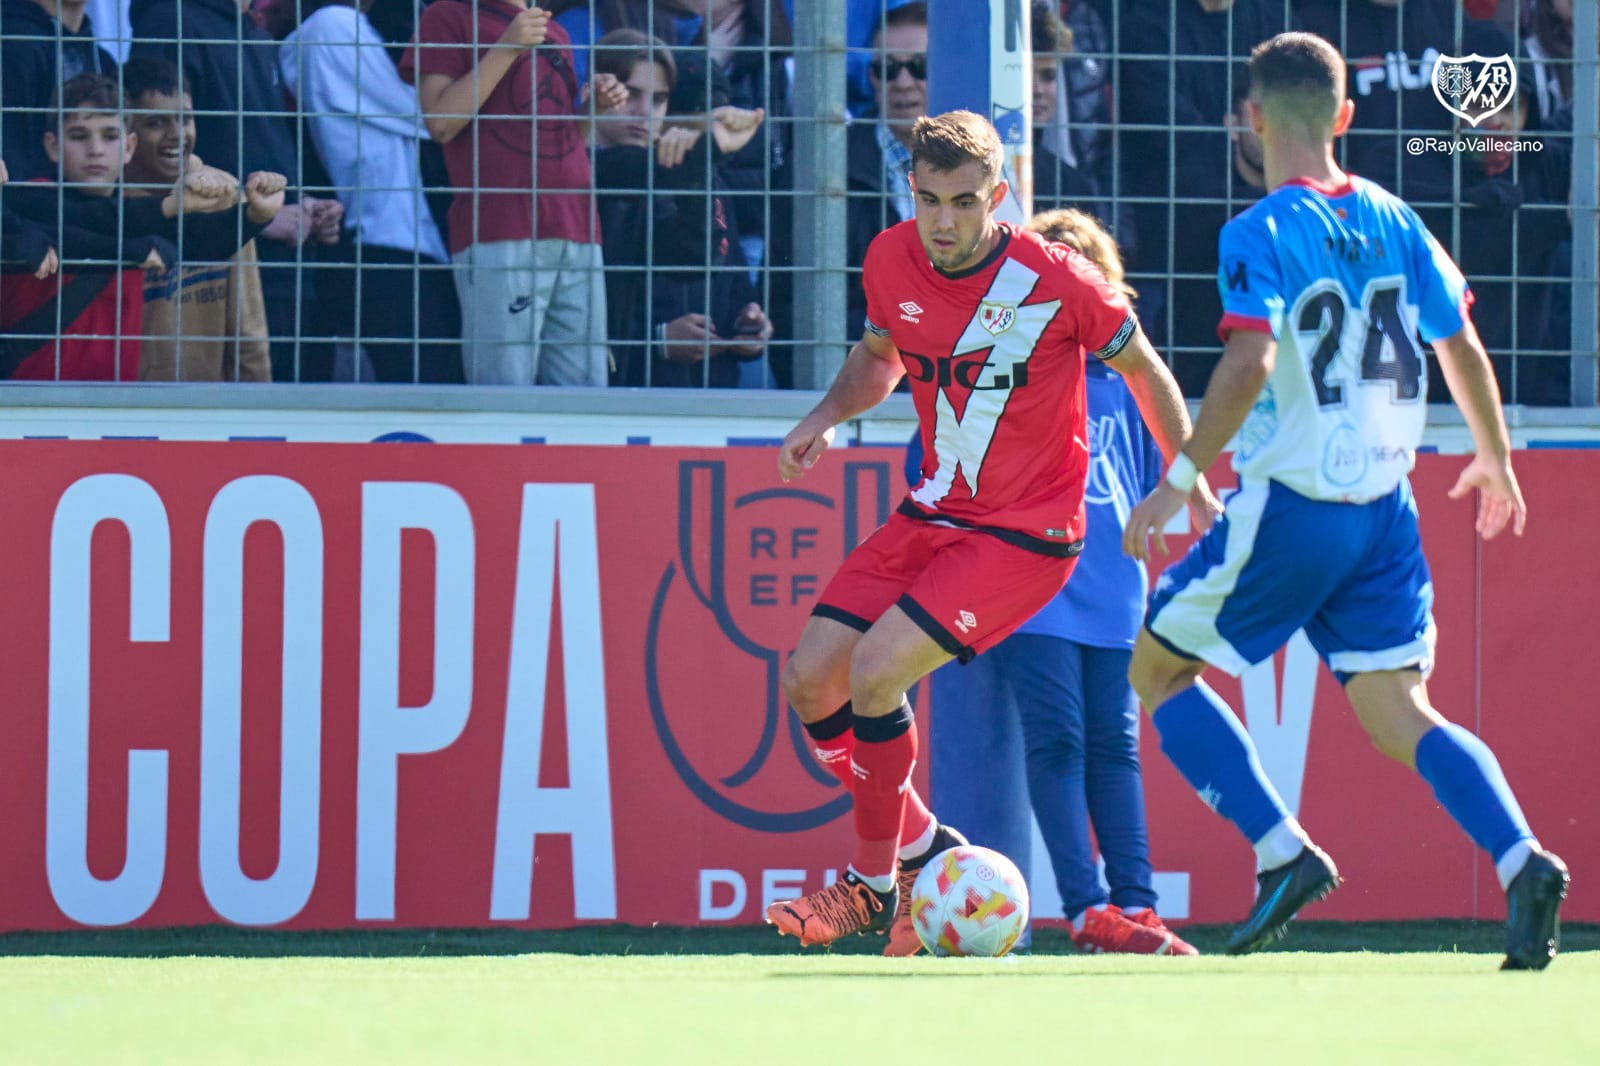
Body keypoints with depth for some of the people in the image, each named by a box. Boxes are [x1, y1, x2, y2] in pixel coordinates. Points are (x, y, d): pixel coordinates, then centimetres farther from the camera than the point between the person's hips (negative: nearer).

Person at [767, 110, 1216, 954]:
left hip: (1026, 535, -6)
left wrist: (1193, 489, 1)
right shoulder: (892, 261, -4)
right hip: (932, 514, 6)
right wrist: (828, 414, -1)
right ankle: (922, 847, 17)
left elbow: (1143, 369, -3)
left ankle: (875, 882, -2)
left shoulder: (1055, 281, -19)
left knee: (875, 672, -21)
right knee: (808, 679, -2)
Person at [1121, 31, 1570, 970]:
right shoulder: (1395, 222, 7)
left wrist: (1180, 480, -17)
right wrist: (1495, 460, 27)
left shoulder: (1260, 233, -11)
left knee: (1158, 667, 12)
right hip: (1385, 506, 6)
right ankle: (1521, 860, -19)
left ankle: (1283, 852, 0)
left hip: (1289, 505, -6)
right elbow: (1463, 347, 11)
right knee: (1400, 716, 5)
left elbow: (1249, 363, -24)